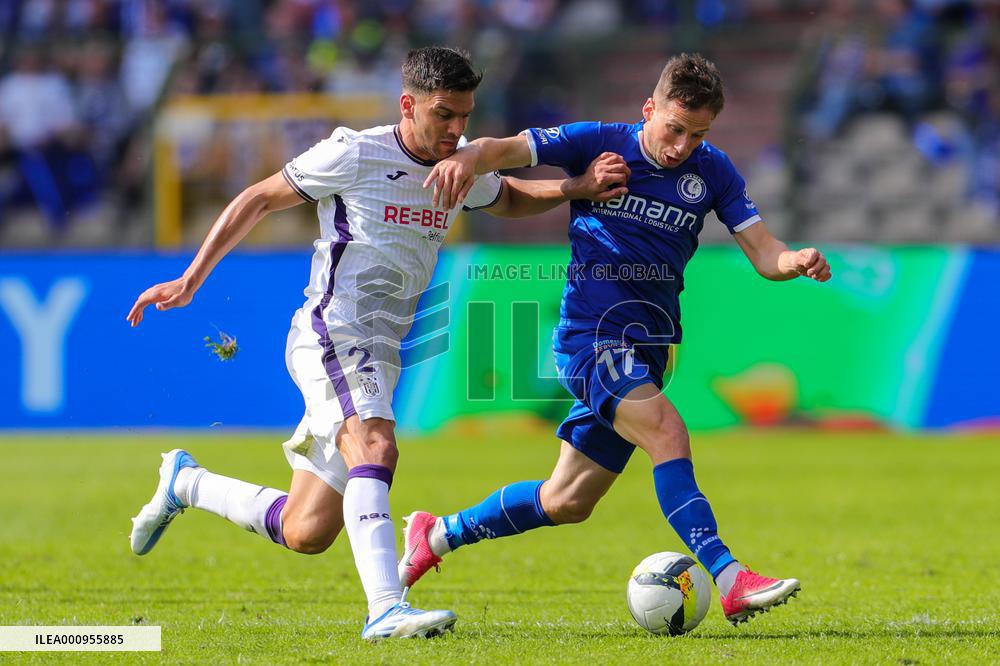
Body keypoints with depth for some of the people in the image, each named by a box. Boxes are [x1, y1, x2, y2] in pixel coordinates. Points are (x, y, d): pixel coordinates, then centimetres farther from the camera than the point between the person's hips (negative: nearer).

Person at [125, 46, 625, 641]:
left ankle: (187, 482, 31)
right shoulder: (354, 155, -9)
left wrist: (579, 188, 10)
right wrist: (189, 282, -1)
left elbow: (510, 200, 30)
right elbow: (258, 200, 0)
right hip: (331, 337, -7)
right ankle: (387, 609, -44)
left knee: (307, 533, 8)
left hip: (379, 357, 7)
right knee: (376, 447, -34)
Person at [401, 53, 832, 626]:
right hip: (591, 334, -6)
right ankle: (731, 582, -37)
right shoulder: (600, 144, -5)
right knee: (668, 433, -29)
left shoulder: (712, 171, 5)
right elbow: (506, 150, -11)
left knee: (568, 502, 10)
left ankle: (437, 535, 30)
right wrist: (468, 158, -34)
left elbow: (764, 254, 1)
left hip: (646, 348, 6)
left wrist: (795, 261, -23)